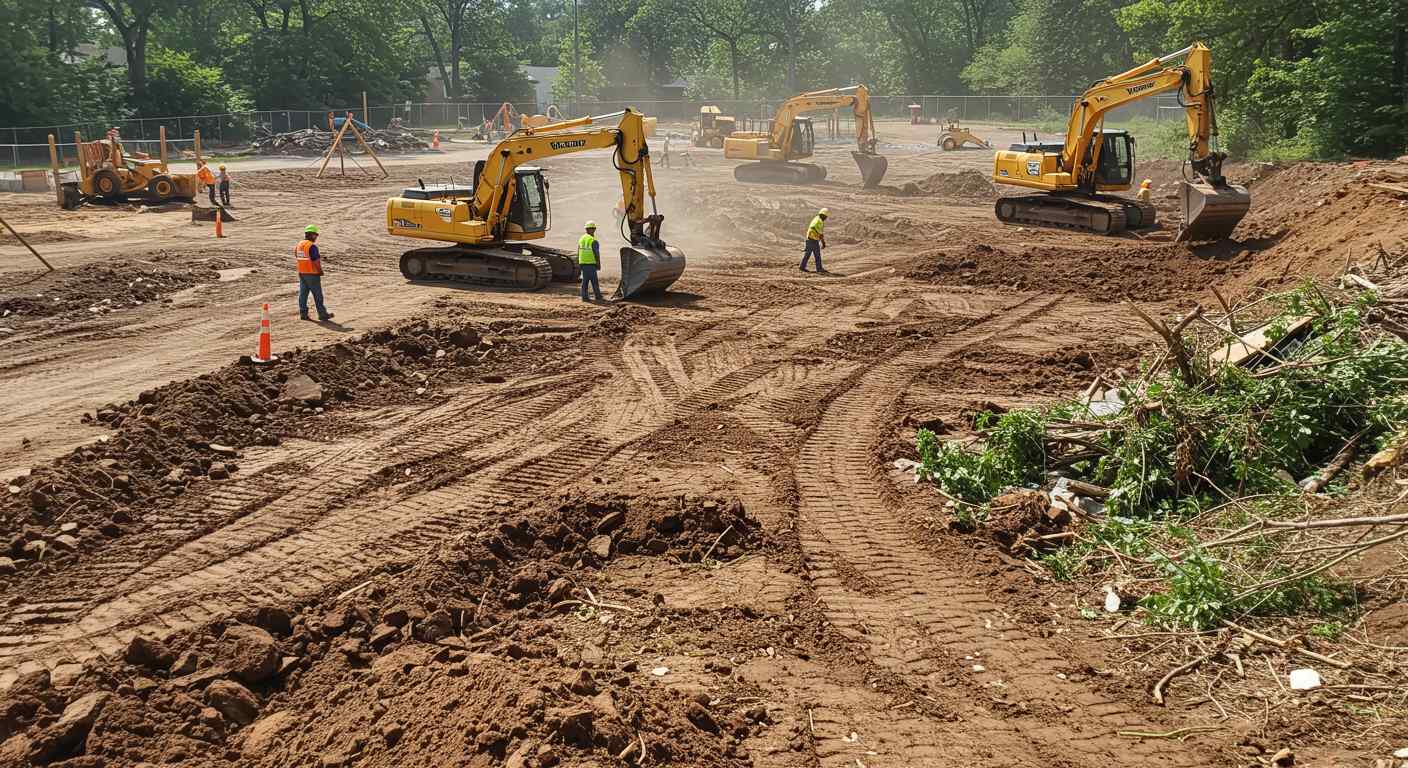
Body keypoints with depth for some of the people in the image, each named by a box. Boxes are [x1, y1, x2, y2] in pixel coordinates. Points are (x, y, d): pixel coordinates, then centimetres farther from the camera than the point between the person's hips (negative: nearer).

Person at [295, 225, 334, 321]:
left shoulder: (299, 245, 6)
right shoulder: (312, 246, -19)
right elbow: (316, 261, -22)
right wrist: (320, 270, -6)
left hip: (302, 273, 8)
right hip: (312, 274, -8)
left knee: (303, 293, 10)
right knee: (317, 295, 2)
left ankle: (303, 313, 11)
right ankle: (322, 314, 8)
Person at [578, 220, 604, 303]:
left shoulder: (581, 239, 8)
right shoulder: (593, 241, -13)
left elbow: (578, 252, 11)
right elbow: (597, 254, -12)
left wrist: (579, 264, 17)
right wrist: (599, 264, -3)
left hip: (582, 263, 6)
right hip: (591, 263, -6)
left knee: (585, 280, 8)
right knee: (594, 280, 0)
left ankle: (584, 297, 5)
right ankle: (598, 296, 6)